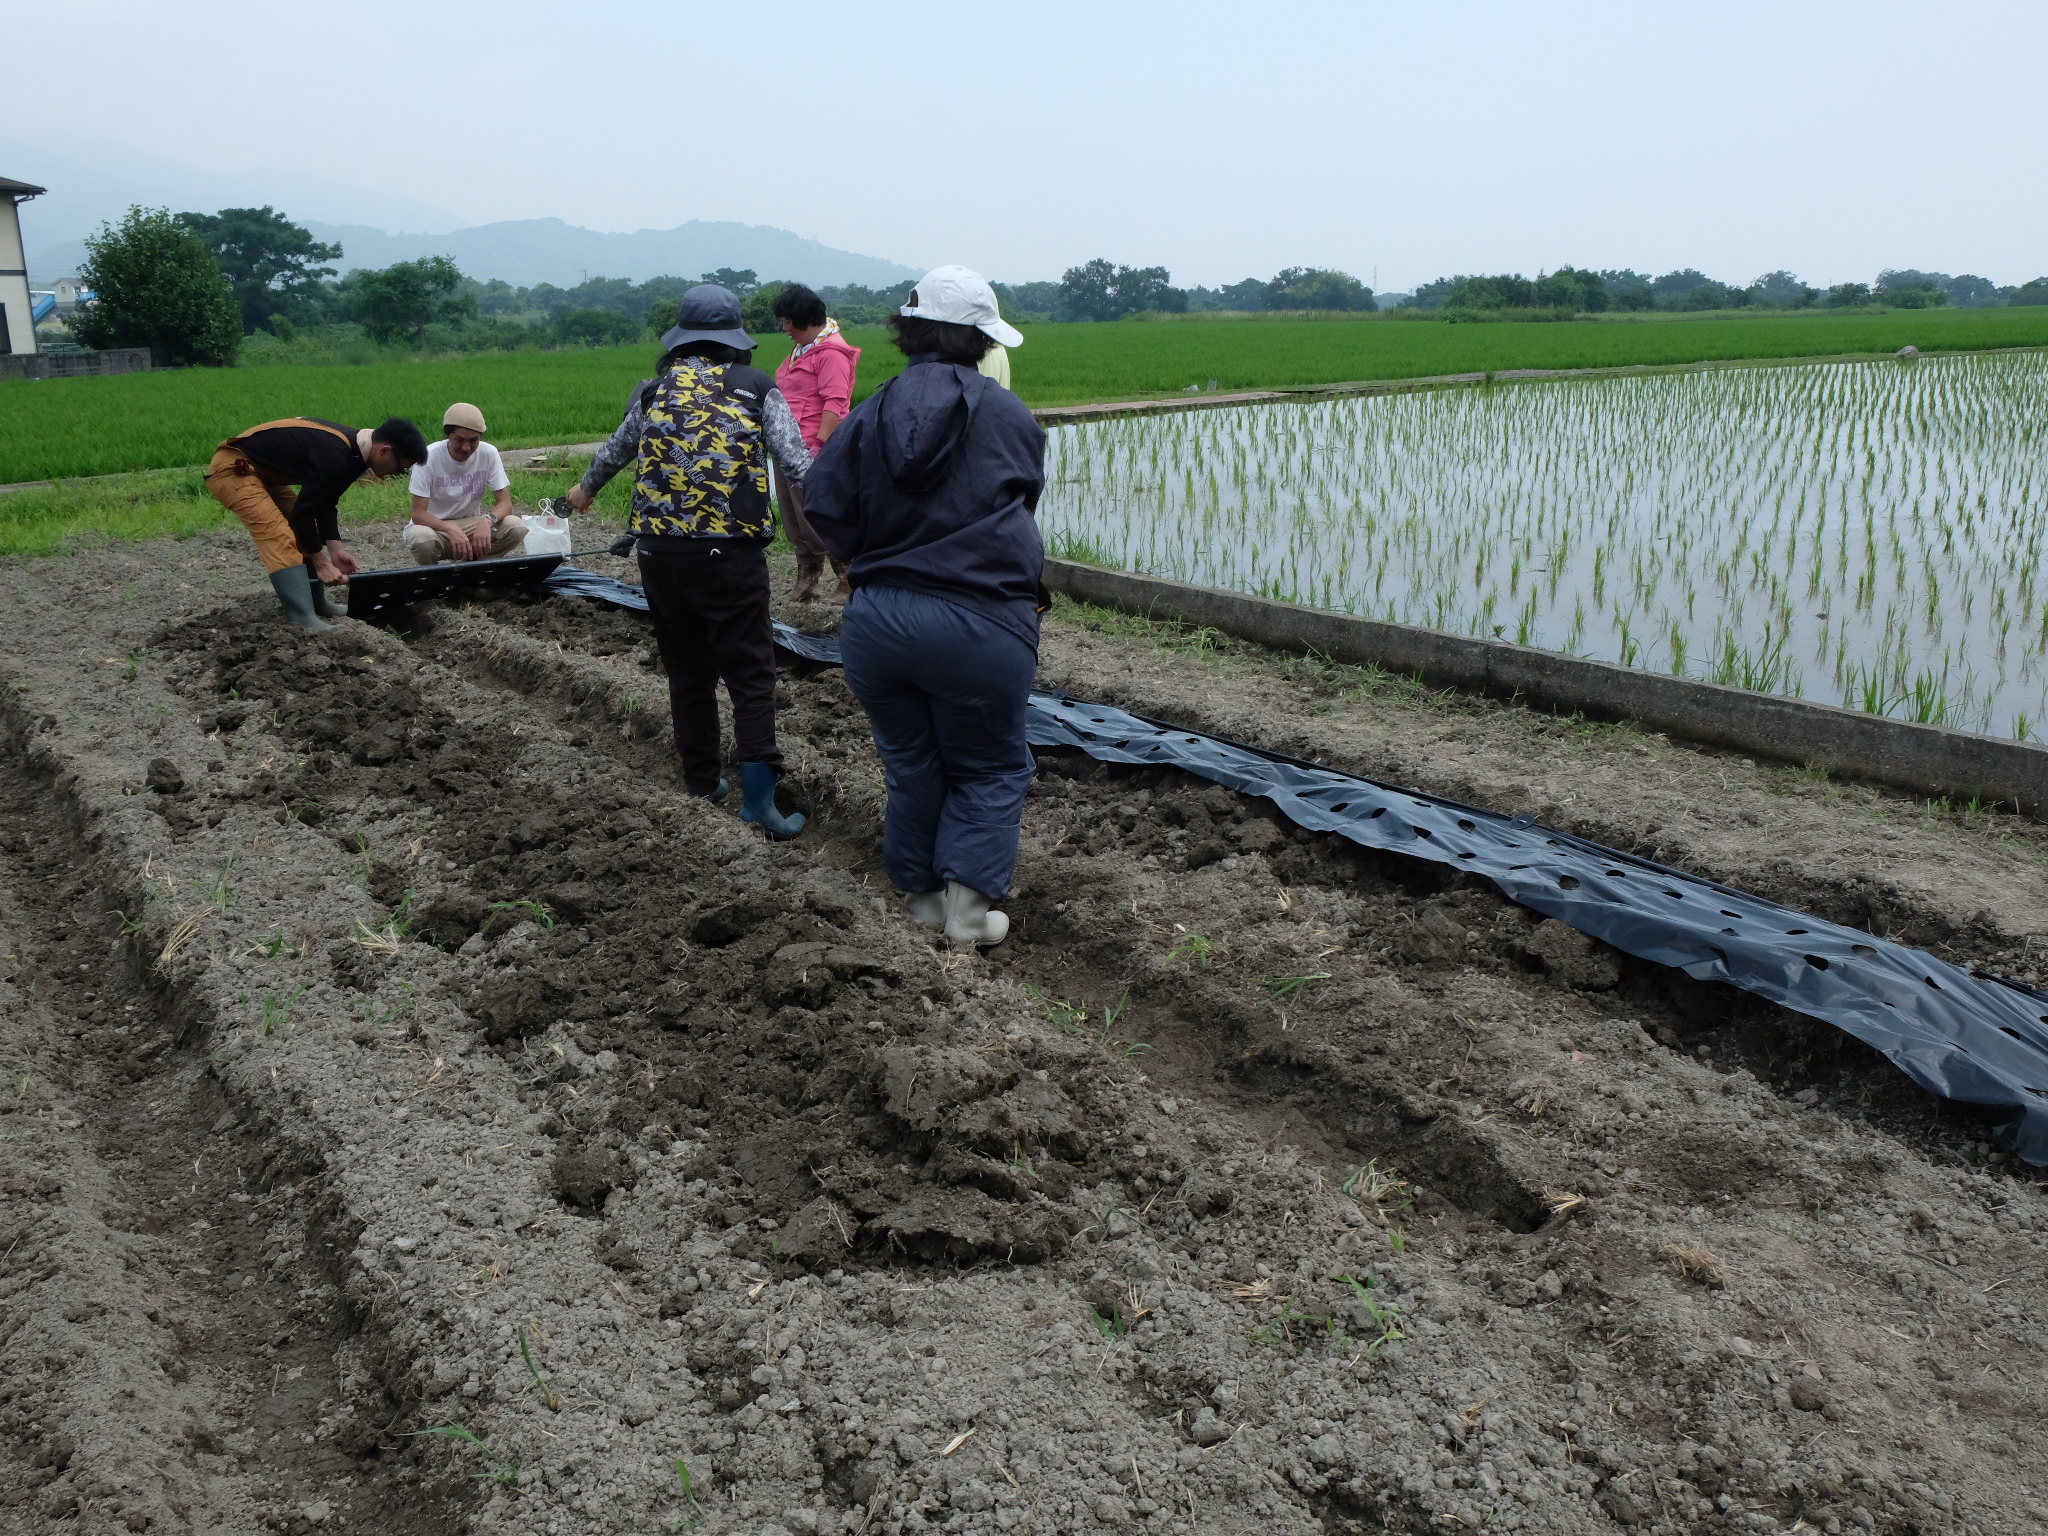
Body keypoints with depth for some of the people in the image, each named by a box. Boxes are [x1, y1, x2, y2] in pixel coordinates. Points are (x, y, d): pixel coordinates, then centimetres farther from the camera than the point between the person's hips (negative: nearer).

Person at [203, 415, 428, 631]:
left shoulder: (353, 449, 1)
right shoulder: (334, 456, -30)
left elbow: (325, 503, 7)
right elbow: (304, 510, -25)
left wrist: (335, 548, -4)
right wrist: (321, 563, -17)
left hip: (261, 471, 11)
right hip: (233, 468, -11)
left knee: (303, 533, 13)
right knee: (281, 539, -21)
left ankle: (316, 604, 24)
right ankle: (304, 620, -27)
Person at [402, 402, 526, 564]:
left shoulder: (489, 454, -12)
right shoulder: (428, 457, -19)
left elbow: (505, 503, -12)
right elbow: (418, 514, -21)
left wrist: (488, 520, -36)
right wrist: (451, 529, -42)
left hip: (472, 525, 3)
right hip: (435, 525, -2)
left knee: (516, 529, -25)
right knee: (422, 540, -38)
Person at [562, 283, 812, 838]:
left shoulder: (654, 391, 10)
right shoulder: (757, 388, 0)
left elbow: (615, 450, 27)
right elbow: (799, 465, -7)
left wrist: (585, 489, 45)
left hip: (661, 553, 4)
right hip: (732, 556, -3)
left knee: (687, 669, 16)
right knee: (750, 674, 1)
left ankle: (702, 781, 24)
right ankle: (758, 793, -6)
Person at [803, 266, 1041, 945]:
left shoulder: (871, 413, 3)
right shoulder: (1011, 417, -1)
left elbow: (822, 502, -3)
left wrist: (873, 560, 12)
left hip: (875, 619, 3)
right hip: (980, 625, -3)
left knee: (910, 763, 20)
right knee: (990, 767, 15)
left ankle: (921, 892, 30)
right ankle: (968, 904, 7)